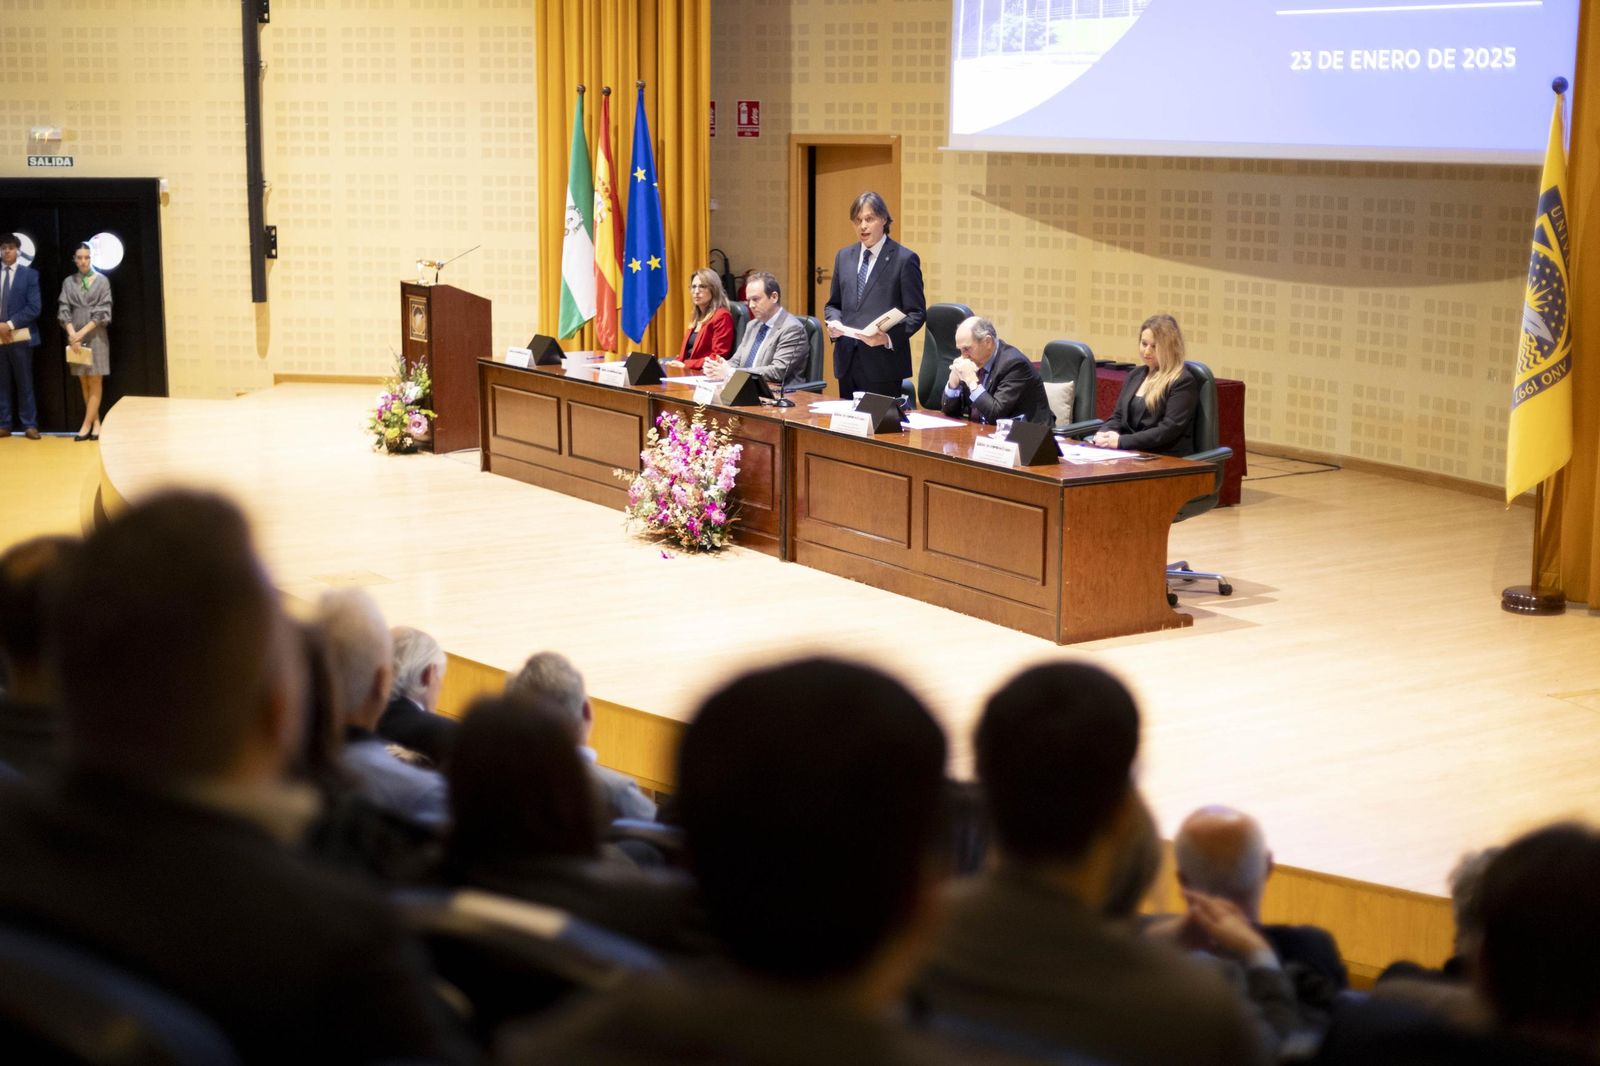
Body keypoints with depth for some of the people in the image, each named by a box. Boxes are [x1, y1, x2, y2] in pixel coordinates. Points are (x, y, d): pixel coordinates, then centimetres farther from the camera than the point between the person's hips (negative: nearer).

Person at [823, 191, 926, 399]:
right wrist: (833, 322, -2)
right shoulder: (844, 256, 14)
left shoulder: (905, 259, -4)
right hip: (847, 361, 5)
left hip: (883, 365, -5)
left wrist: (889, 337, -20)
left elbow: (917, 313, -5)